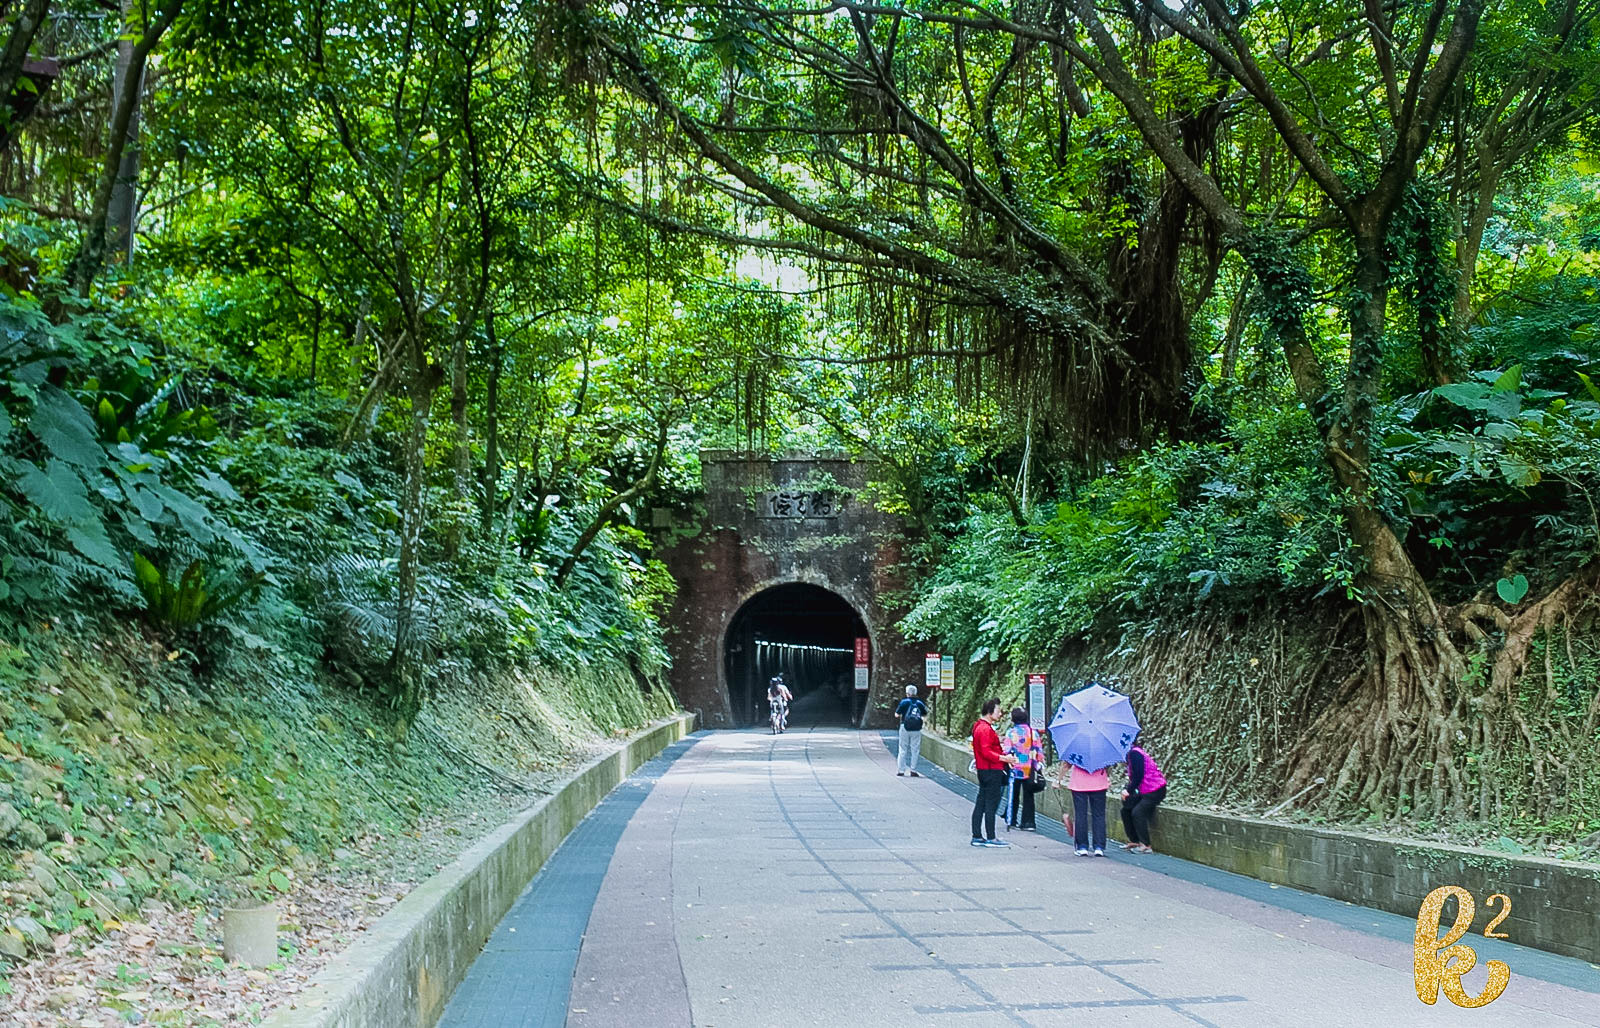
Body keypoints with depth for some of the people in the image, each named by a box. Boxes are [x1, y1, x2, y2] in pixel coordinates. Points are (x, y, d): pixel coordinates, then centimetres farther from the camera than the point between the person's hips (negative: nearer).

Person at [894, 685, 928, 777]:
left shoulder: (904, 702, -4)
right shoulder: (920, 703, 4)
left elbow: (896, 715, -1)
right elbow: (925, 715, 15)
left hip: (905, 728, -1)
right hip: (916, 730, 1)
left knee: (903, 750, 6)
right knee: (914, 750, 7)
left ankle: (901, 770, 7)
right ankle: (913, 770, 4)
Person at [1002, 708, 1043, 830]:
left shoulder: (1011, 732, -8)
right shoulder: (1033, 731, 1)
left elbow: (1006, 750, -10)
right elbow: (1039, 750, 4)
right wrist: (1039, 765, 14)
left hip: (1015, 768, -2)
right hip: (1030, 769, 2)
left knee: (1014, 795, 11)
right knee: (1028, 795, 7)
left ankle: (1011, 820, 17)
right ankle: (1028, 822, 3)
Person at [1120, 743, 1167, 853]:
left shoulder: (1134, 753, -18)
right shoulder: (1131, 754, 13)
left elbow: (1138, 776, -21)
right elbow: (1133, 778, 14)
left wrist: (1129, 791, -13)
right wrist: (1126, 790, -1)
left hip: (1155, 791, -10)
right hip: (1145, 791, 10)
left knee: (1137, 812, -17)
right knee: (1126, 810, 8)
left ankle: (1146, 845, -13)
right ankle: (1134, 841, 13)